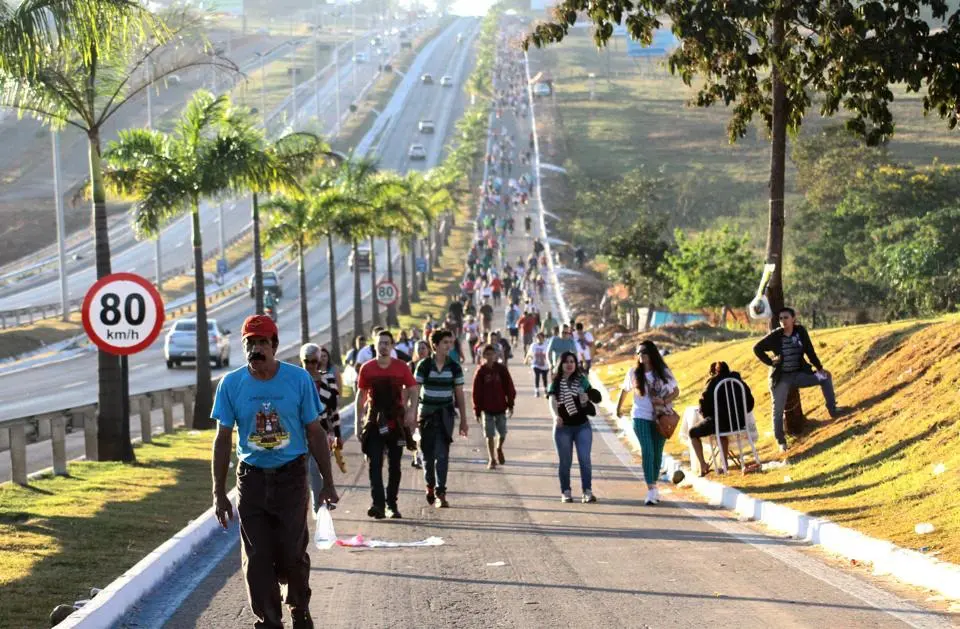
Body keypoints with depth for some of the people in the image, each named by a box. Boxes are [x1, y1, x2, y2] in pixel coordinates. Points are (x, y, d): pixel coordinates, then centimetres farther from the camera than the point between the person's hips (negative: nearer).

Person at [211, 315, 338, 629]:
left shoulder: (299, 379, -6)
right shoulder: (231, 384, -4)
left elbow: (315, 433, 1)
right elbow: (223, 439, 2)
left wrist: (327, 483, 1)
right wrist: (219, 493, 0)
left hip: (291, 476, -1)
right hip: (251, 477, 1)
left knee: (292, 554, 0)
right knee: (256, 558, 0)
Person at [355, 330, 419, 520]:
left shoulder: (401, 367, 0)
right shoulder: (367, 368, 2)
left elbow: (413, 391, 5)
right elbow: (361, 396, 7)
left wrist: (411, 412, -11)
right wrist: (358, 422, 4)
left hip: (396, 421, 1)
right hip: (375, 421, -1)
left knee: (395, 465, 8)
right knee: (375, 464, -11)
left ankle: (391, 505, 18)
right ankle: (378, 504, -17)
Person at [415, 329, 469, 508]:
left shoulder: (454, 367, 0)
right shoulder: (424, 365, -5)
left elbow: (459, 395, 5)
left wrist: (463, 420, 6)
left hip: (445, 415, 0)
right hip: (426, 414, 0)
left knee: (442, 455, -8)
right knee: (428, 454, 7)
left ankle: (440, 493, -9)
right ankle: (430, 486, 30)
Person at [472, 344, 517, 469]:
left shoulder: (502, 369, -3)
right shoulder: (481, 372, -6)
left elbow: (509, 387, 2)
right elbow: (476, 392, -3)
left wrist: (510, 404, 0)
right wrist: (477, 410, -4)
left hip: (501, 408, 1)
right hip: (487, 409, -1)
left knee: (503, 434, 7)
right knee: (490, 435, 1)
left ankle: (499, 448, 38)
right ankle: (491, 460, 11)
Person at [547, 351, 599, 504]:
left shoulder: (582, 380, 6)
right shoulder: (556, 383, 1)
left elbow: (594, 396, 17)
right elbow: (552, 402, -13)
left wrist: (587, 398, -7)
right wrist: (555, 416, -34)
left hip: (582, 426, 1)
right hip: (563, 427, -1)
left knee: (585, 459, -8)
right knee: (565, 461, 5)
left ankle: (588, 491, -7)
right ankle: (566, 492, 13)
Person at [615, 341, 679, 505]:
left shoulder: (663, 373, -1)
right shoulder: (633, 373, 1)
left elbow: (676, 391, 5)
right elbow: (624, 390, 17)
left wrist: (664, 401, -13)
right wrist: (618, 408, 26)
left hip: (660, 417, 1)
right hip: (641, 417, -1)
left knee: (657, 453, 10)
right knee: (647, 451, -15)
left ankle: (654, 487, 26)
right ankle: (651, 490, -19)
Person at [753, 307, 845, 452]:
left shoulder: (800, 331, -5)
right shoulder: (775, 336, -12)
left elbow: (810, 351, 1)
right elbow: (757, 348, -3)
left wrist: (819, 368, -3)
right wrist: (769, 361, -11)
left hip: (799, 374, 3)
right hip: (781, 378, -3)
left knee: (825, 376, -9)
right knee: (778, 410, -4)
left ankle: (832, 410, -3)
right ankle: (781, 442, 7)